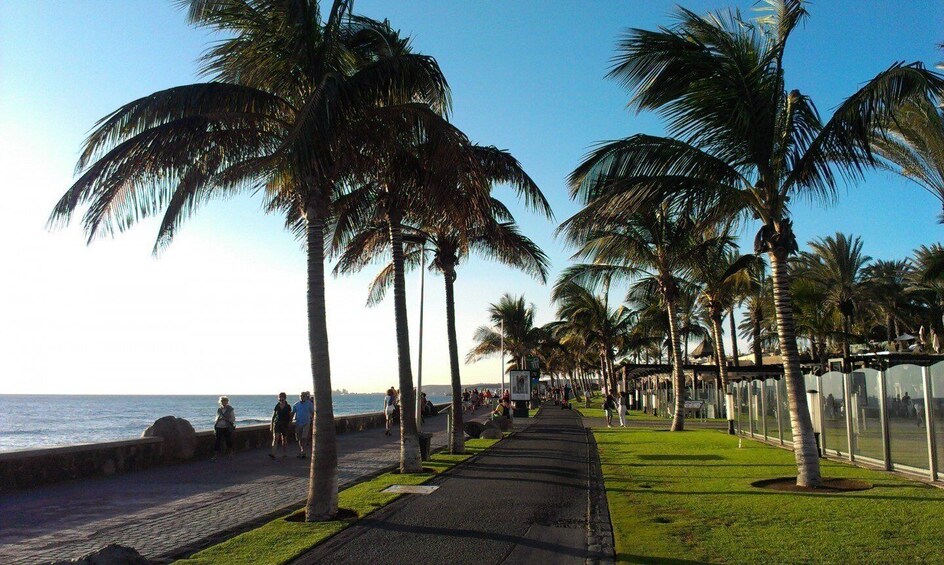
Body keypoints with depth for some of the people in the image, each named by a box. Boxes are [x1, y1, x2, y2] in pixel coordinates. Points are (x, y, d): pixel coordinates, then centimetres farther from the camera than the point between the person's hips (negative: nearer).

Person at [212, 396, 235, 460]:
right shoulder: (218, 410, 9)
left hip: (227, 428, -3)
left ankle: (231, 454, 22)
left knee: (228, 440, 3)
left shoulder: (230, 409, -2)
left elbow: (233, 419, -4)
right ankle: (215, 456, 2)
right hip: (219, 427, 3)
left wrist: (226, 419, -17)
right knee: (218, 441, -2)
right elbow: (217, 418, 20)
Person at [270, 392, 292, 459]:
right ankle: (272, 453, -20)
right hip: (277, 423, 0)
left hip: (285, 425, 0)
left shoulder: (288, 407, 1)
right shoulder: (276, 406, 4)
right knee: (275, 438, -13)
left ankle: (284, 453, 21)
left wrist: (290, 423, -5)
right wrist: (271, 426, 6)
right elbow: (273, 416, 8)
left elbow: (290, 416, 6)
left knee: (284, 439, 8)